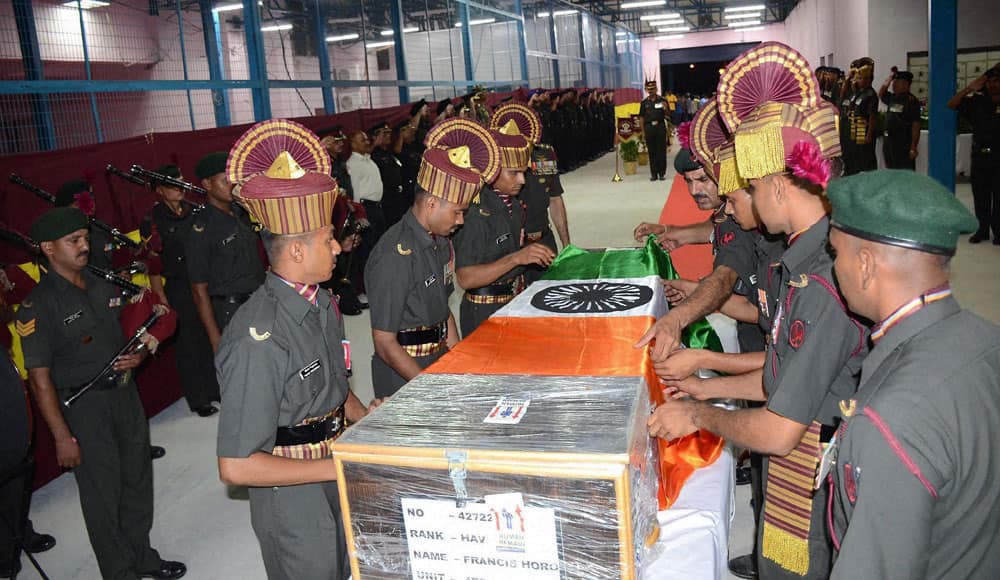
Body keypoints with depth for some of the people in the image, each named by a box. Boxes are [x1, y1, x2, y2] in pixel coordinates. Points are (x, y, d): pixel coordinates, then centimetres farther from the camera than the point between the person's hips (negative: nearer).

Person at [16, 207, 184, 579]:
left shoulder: (103, 287, 6)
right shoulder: (38, 306, -14)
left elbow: (128, 332, 19)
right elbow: (40, 378, -15)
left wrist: (138, 356, -4)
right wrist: (62, 437, -16)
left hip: (125, 394, 7)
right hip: (84, 408, -7)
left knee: (138, 481, 18)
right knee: (103, 495, 6)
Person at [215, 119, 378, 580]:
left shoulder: (321, 303, -3)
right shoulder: (259, 339, -28)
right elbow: (236, 467, -26)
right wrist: (341, 466, -22)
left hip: (338, 489, 8)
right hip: (295, 503, -7)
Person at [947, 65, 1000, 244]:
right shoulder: (977, 101, 4)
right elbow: (951, 105, -1)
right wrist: (969, 88, -9)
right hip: (979, 155, 2)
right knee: (980, 195, 8)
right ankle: (982, 229, 17)